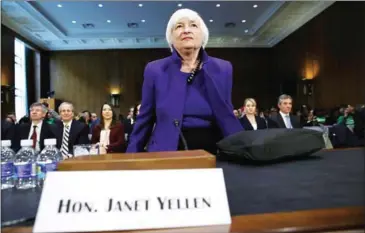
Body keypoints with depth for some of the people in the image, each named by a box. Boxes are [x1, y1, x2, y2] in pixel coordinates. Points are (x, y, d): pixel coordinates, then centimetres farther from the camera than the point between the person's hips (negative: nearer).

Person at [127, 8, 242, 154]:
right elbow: (144, 121, 3)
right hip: (167, 153, -1)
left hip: (212, 153, 2)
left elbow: (227, 118, 5)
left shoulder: (222, 69, 2)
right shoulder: (155, 70, -1)